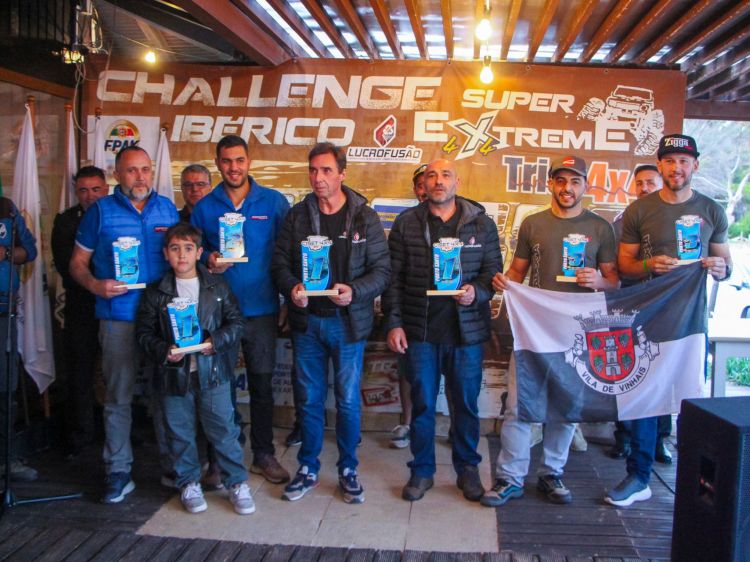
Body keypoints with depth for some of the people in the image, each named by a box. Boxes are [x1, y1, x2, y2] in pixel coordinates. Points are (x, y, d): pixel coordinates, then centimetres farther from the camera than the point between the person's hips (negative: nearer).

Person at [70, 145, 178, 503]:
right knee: (118, 397, 3)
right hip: (119, 317, -2)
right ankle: (118, 472, 14)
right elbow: (78, 263, 5)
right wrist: (96, 285, -15)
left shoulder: (167, 208, 10)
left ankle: (172, 463, 22)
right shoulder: (100, 211, 3)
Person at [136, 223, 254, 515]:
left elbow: (236, 322, 4)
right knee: (180, 433, 10)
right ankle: (188, 483, 27)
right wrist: (163, 351, -13)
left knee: (224, 430, 2)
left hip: (213, 371, -1)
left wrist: (216, 341, -12)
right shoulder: (156, 292, 3)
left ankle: (237, 482, 14)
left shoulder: (217, 286, 3)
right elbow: (144, 332, 4)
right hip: (174, 374, 1)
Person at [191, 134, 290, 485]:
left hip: (261, 308, 0)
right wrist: (208, 260, -11)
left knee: (262, 383, 8)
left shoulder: (274, 202, 2)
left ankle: (264, 454, 23)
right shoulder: (204, 207, 5)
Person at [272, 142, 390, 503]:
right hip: (306, 321, 2)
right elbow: (280, 262, 6)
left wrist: (354, 291, -21)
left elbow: (382, 269, -4)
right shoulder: (298, 215, 4)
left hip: (347, 322, -2)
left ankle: (348, 471, 25)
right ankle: (308, 470, 28)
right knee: (309, 399, 11)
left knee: (348, 401, 6)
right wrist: (291, 288, -15)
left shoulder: (364, 217, -2)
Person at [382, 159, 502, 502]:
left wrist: (477, 292, -15)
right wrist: (393, 323, -3)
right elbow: (393, 277, 3)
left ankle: (468, 469, 27)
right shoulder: (406, 223, 4)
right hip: (420, 331, 0)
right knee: (422, 404, 9)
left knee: (466, 403, 10)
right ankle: (422, 471, 24)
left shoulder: (481, 224, 5)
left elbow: (494, 271, 6)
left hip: (466, 331, 0)